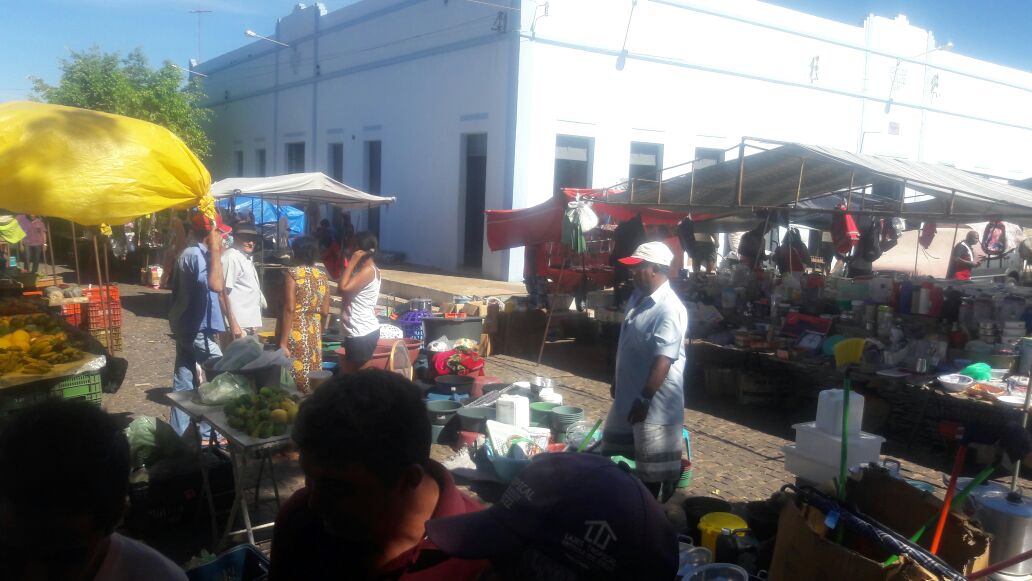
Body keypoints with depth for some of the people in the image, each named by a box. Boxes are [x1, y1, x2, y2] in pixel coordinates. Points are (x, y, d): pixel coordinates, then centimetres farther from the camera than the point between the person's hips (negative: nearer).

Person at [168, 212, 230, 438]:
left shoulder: (189, 253, 14)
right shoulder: (196, 255, -18)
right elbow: (216, 285, -33)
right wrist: (215, 250, -26)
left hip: (186, 328, 10)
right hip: (197, 330, -10)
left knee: (183, 384, 12)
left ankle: (178, 434, 18)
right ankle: (208, 433, 5)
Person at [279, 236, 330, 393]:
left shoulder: (292, 273, -8)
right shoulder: (323, 277, 7)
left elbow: (289, 309, -15)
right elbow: (325, 312, 7)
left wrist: (283, 342, -15)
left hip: (295, 334, -5)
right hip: (314, 334, 5)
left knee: (294, 381, -1)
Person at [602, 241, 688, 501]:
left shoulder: (669, 309, -21)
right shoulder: (638, 299, 8)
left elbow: (663, 360, -27)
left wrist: (644, 399, -28)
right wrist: (618, 383, 22)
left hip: (654, 402, -10)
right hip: (627, 396, 10)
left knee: (655, 470, 5)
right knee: (616, 457, 23)